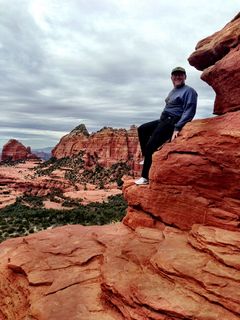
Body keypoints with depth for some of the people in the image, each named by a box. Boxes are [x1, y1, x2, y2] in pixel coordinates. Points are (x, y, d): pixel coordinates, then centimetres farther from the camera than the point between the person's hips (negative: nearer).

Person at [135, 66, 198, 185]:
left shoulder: (189, 91, -8)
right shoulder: (173, 91, 20)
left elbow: (189, 112, -17)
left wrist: (177, 128, -24)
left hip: (172, 122, -10)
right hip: (163, 120, 10)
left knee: (150, 145, -17)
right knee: (142, 129, 14)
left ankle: (145, 177, -9)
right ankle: (146, 157, 12)